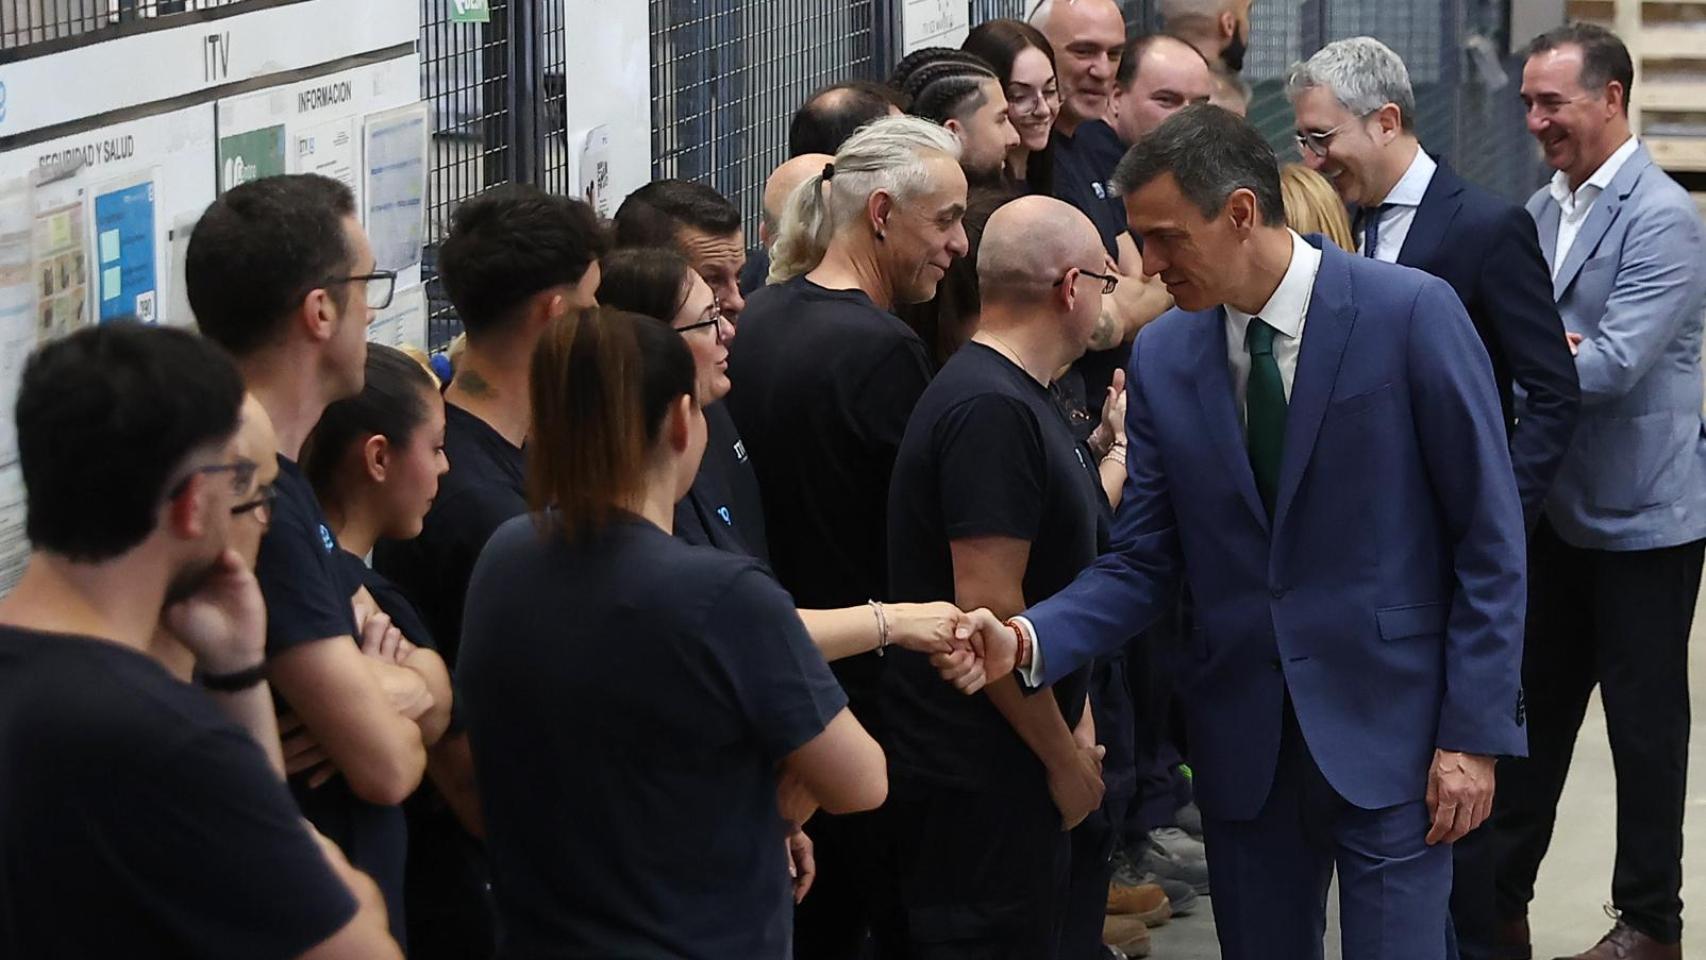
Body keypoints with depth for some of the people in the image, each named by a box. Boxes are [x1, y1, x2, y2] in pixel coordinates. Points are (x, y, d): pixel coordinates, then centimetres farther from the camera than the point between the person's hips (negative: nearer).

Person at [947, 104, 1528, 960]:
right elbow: (1144, 561, 5)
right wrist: (1028, 641, -13)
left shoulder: (1411, 314, -11)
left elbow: (1488, 536, -8)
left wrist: (1475, 732, -11)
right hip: (1241, 735, 4)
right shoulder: (1161, 358, 3)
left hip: (1388, 727, -4)